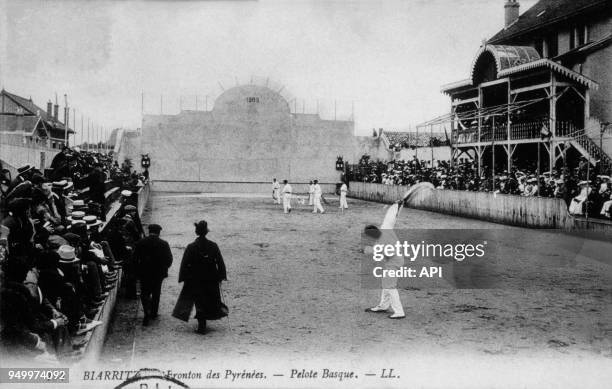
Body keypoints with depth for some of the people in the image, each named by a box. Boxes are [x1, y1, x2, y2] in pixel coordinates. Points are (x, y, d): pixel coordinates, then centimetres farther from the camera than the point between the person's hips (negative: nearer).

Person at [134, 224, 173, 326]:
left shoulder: (140, 243, -6)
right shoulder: (164, 244, -7)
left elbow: (135, 258, -3)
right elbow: (169, 259, -4)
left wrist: (138, 270, 9)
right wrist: (164, 268, 13)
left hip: (144, 273, 0)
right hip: (159, 273, 0)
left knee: (144, 293, 8)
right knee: (156, 294, 16)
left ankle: (147, 313, -11)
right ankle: (154, 313, 24)